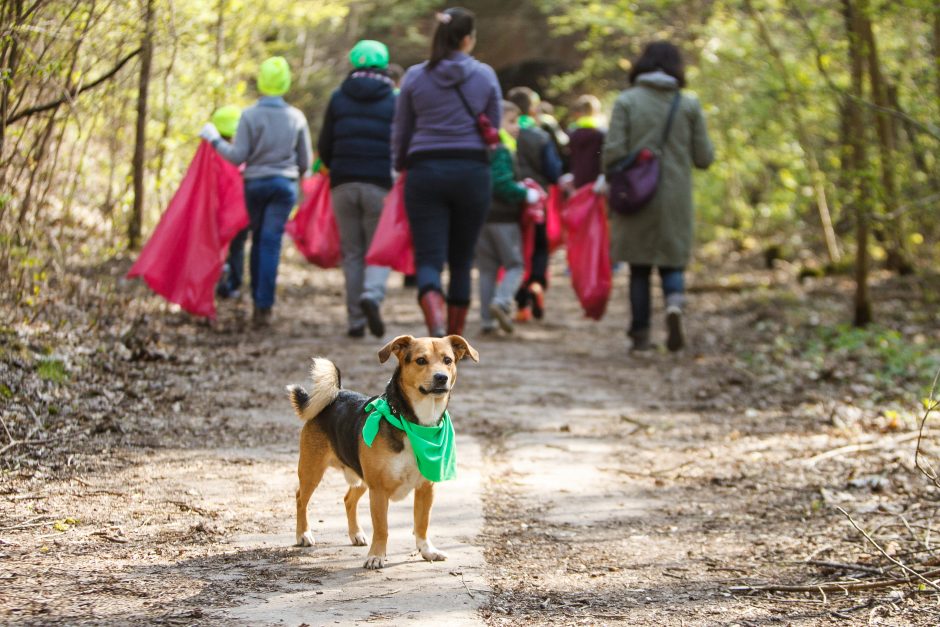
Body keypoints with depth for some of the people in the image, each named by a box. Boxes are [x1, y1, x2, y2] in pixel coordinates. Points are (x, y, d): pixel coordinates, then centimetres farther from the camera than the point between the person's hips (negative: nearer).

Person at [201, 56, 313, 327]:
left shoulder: (249, 115, -7)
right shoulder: (296, 117, 0)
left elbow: (237, 157, -9)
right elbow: (306, 162, 5)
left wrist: (214, 139, 4)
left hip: (255, 183, 0)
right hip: (285, 185, 0)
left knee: (258, 241, 14)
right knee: (271, 242, -3)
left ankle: (258, 302, 19)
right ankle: (264, 306, -11)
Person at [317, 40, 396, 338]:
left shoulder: (338, 98, 9)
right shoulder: (394, 99, 4)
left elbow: (324, 146, 10)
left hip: (343, 183, 2)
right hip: (380, 183, -2)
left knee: (352, 253, 8)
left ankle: (356, 320, 6)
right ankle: (372, 296, -24)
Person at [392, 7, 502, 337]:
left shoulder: (415, 77, 2)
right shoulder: (485, 75, 1)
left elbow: (400, 132, 9)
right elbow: (494, 129, 7)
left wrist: (401, 167, 27)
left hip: (425, 172, -1)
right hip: (472, 171, 1)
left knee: (428, 260, -3)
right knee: (461, 261, 13)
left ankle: (436, 325, -30)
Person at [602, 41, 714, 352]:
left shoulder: (626, 101, -3)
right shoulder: (689, 105, 0)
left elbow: (613, 152, -9)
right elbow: (704, 157, 2)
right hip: (675, 198, 1)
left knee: (639, 267, 10)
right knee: (672, 262, 10)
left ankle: (641, 334, 10)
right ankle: (674, 303, -20)